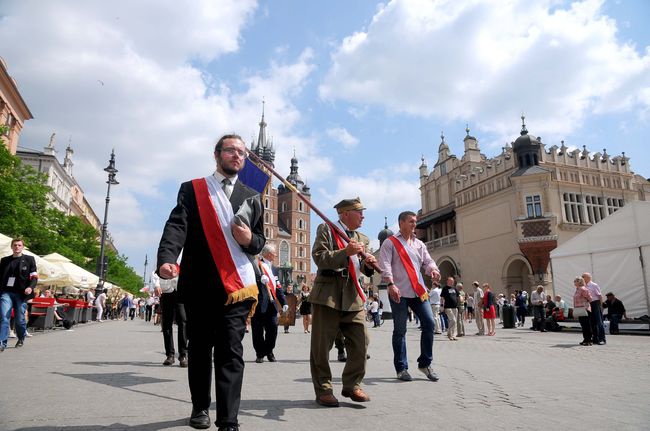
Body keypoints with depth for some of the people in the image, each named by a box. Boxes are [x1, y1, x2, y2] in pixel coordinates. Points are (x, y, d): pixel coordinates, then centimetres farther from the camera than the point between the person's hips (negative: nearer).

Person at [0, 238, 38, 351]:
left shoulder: (29, 259, 6)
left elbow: (34, 276, 2)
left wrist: (30, 287, -16)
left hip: (21, 293, -2)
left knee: (20, 319, 5)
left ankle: (21, 339, 27)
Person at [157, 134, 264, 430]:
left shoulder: (252, 197, 13)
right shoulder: (191, 189, 7)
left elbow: (259, 241, 15)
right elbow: (176, 225, -9)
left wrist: (249, 239, -9)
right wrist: (166, 258, -27)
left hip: (236, 284, 0)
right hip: (199, 284, 0)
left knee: (231, 353, -4)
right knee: (199, 349, 14)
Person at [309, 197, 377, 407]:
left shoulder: (362, 238, 18)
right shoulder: (326, 230, 1)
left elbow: (363, 269, 16)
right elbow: (319, 258, -11)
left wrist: (368, 264, -8)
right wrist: (345, 252, -23)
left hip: (353, 298, 5)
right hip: (327, 296, -5)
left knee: (360, 343, 4)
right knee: (321, 345, 1)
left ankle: (352, 385, 21)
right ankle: (323, 389, 15)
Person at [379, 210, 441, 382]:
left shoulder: (419, 244, 19)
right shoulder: (390, 242, 1)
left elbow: (427, 261, 14)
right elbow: (385, 265, -8)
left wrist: (433, 269, -10)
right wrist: (391, 284, -21)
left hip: (418, 291, 5)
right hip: (399, 292, -5)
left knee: (429, 323, -1)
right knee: (400, 330, 1)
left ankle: (425, 363, 15)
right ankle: (401, 368, 12)